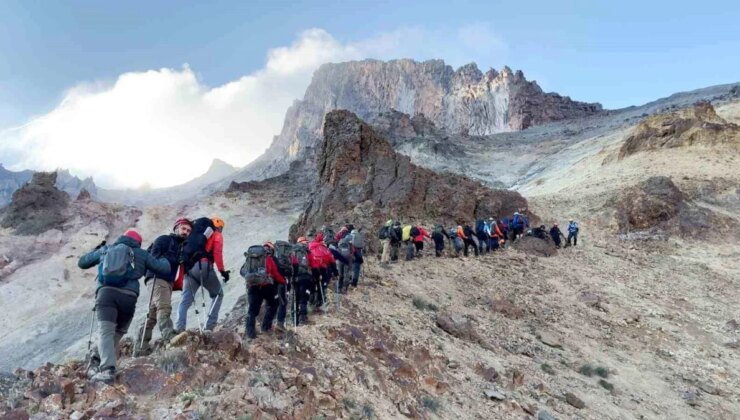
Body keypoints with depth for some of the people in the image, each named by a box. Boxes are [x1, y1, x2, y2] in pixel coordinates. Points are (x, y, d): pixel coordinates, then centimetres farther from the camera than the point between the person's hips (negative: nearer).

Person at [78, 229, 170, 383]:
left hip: (105, 292, 0)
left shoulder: (105, 250, 27)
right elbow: (164, 270, 17)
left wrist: (96, 251, 56)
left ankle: (107, 369, -29)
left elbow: (81, 263, 39)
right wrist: (164, 259, 40)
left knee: (106, 332, -11)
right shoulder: (141, 254, 20)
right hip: (128, 296, 0)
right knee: (117, 333, 18)